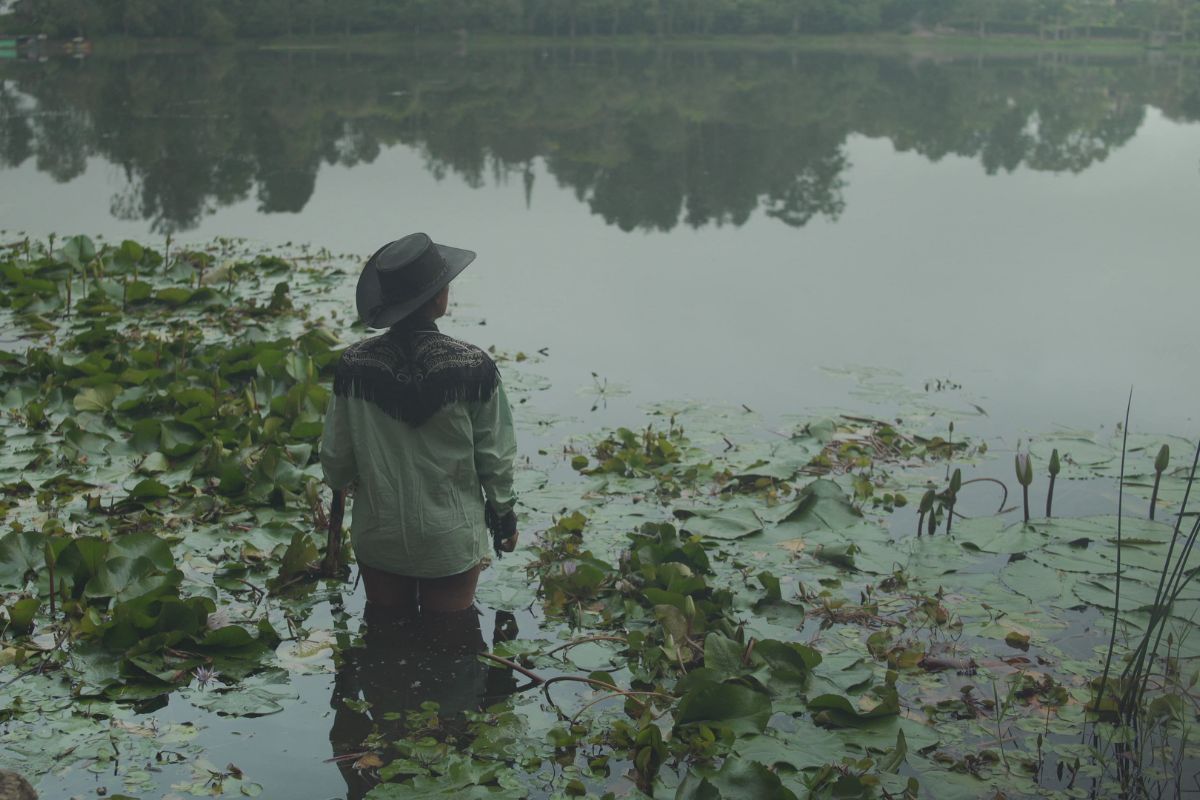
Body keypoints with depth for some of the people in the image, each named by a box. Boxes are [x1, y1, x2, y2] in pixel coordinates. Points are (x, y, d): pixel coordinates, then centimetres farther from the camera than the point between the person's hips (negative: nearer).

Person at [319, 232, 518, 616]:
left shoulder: (354, 365, -14)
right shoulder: (473, 368, -19)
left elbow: (335, 455, -3)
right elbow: (495, 457, -9)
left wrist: (339, 483, 21)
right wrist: (504, 516, 9)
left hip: (378, 539, 2)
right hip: (450, 541, -2)